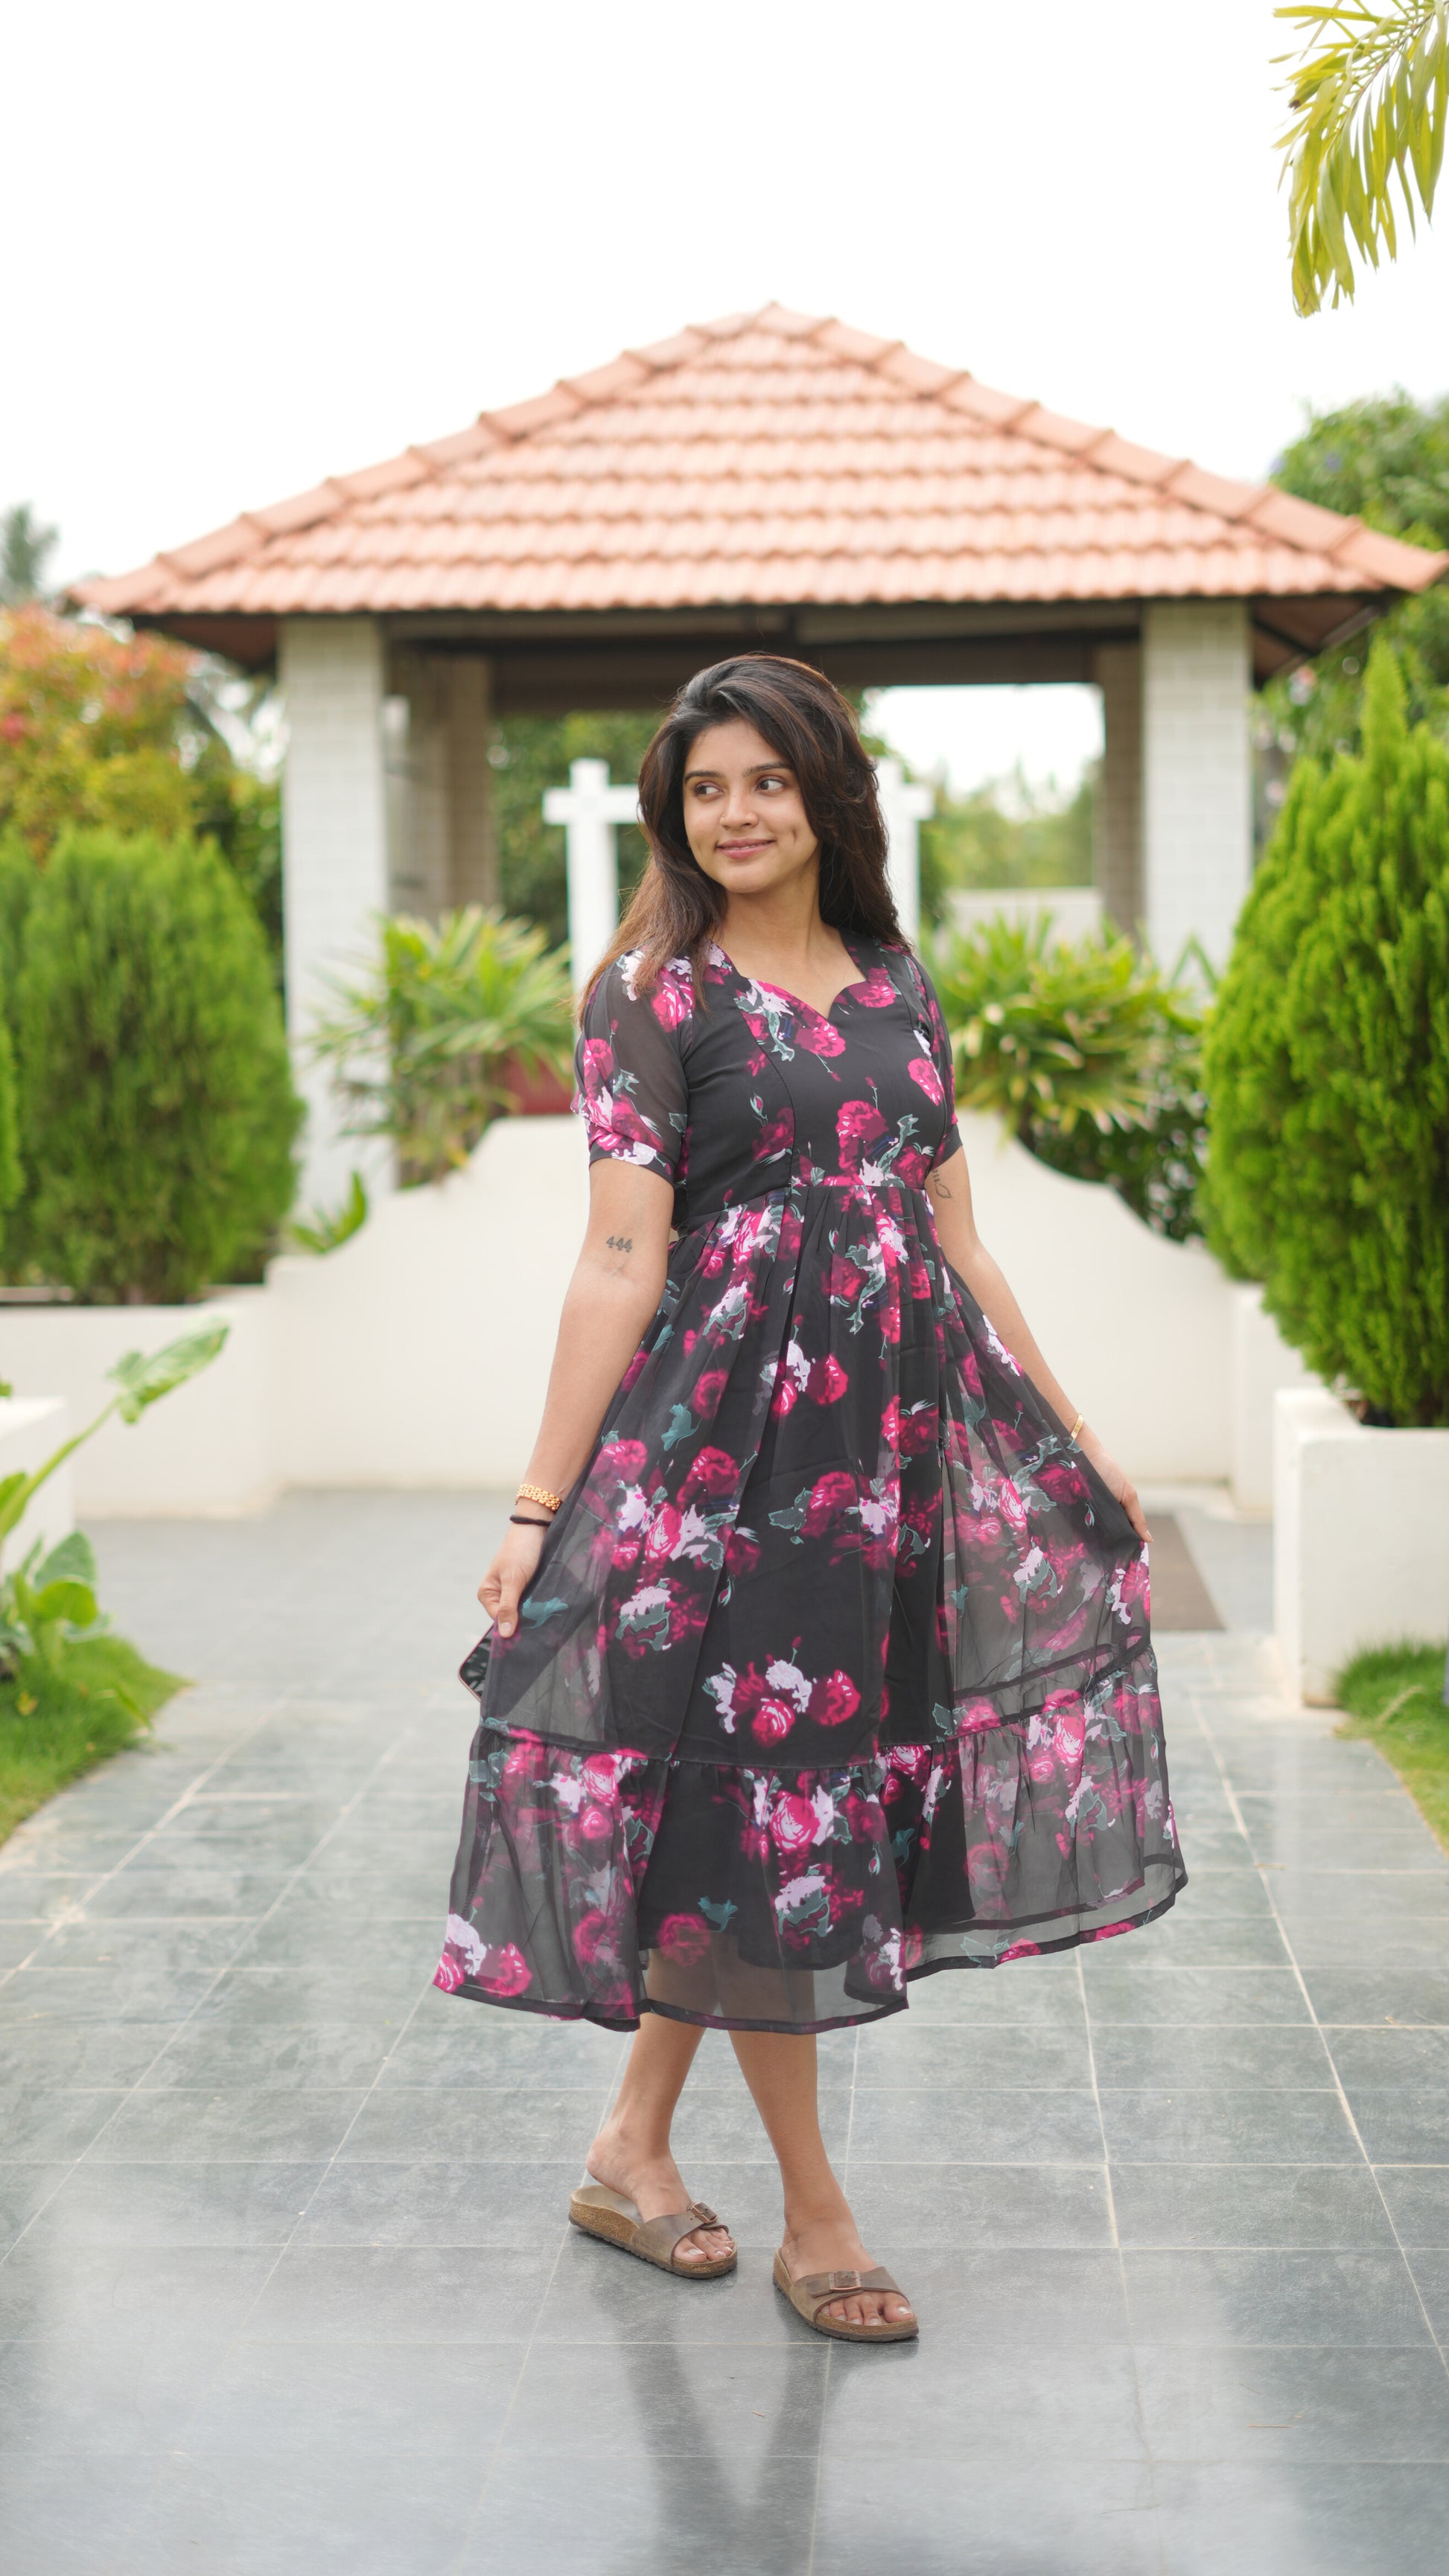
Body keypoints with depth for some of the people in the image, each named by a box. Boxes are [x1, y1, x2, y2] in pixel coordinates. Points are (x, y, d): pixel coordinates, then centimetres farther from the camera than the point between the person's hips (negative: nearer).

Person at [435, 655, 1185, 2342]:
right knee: (765, 1798, 0)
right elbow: (622, 1260, -8)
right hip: (728, 1428, -5)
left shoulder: (897, 989, 13)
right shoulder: (655, 990, -3)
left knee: (749, 1818, 9)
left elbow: (959, 1248, 15)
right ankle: (814, 2215, 13)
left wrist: (1077, 1444, 15)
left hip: (899, 1432, 6)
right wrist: (542, 1504, -13)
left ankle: (633, 2151, 25)